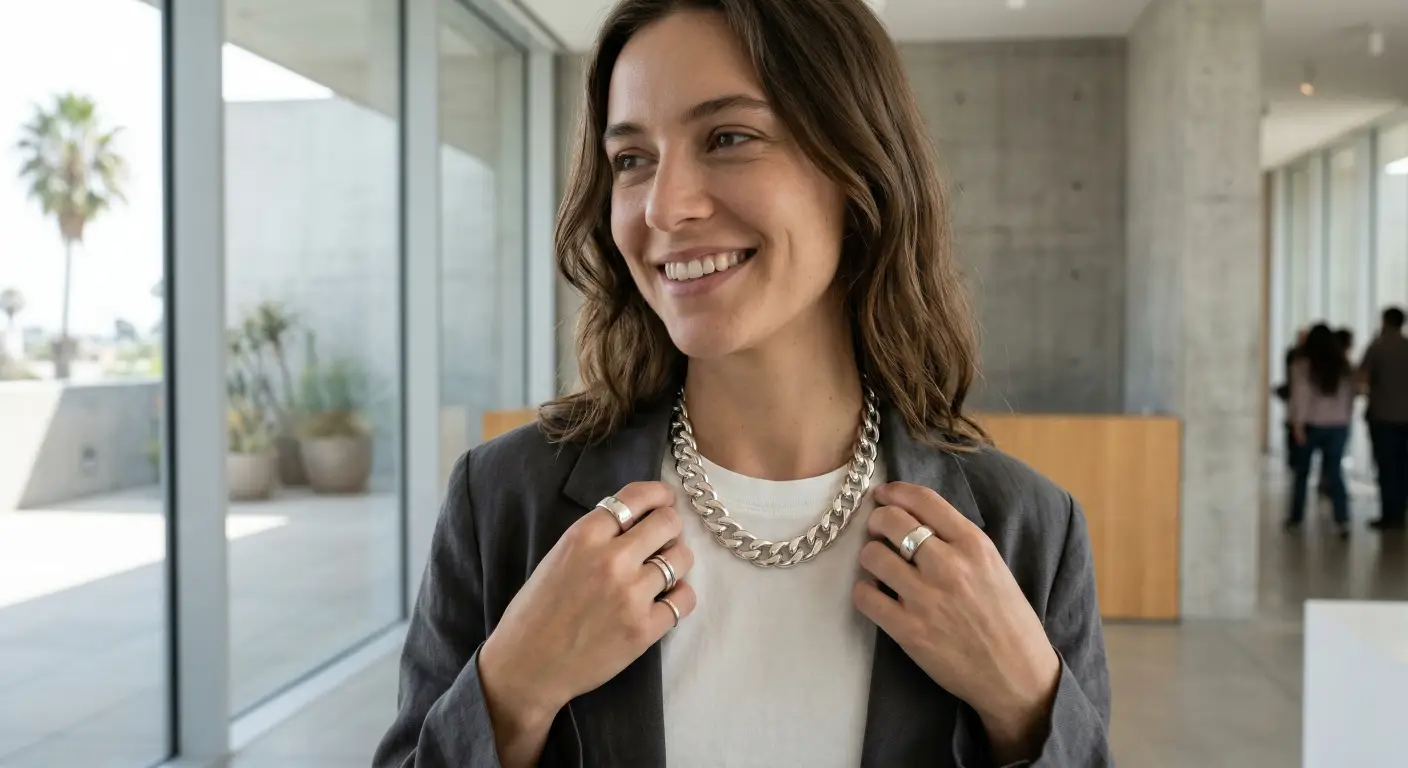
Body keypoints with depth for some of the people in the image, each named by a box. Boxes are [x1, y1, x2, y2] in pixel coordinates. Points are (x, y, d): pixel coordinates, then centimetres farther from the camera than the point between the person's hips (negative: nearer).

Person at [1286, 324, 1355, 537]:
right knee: (1335, 473, 5)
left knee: (1302, 472, 11)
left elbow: (1300, 397, -13)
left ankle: (1296, 517, 18)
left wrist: (1298, 424, -12)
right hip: (1338, 426, 3)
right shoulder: (1344, 367, 3)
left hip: (1311, 425, -3)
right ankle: (1342, 520, -6)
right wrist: (1346, 420, 11)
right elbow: (1350, 397, 4)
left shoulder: (1302, 366, -9)